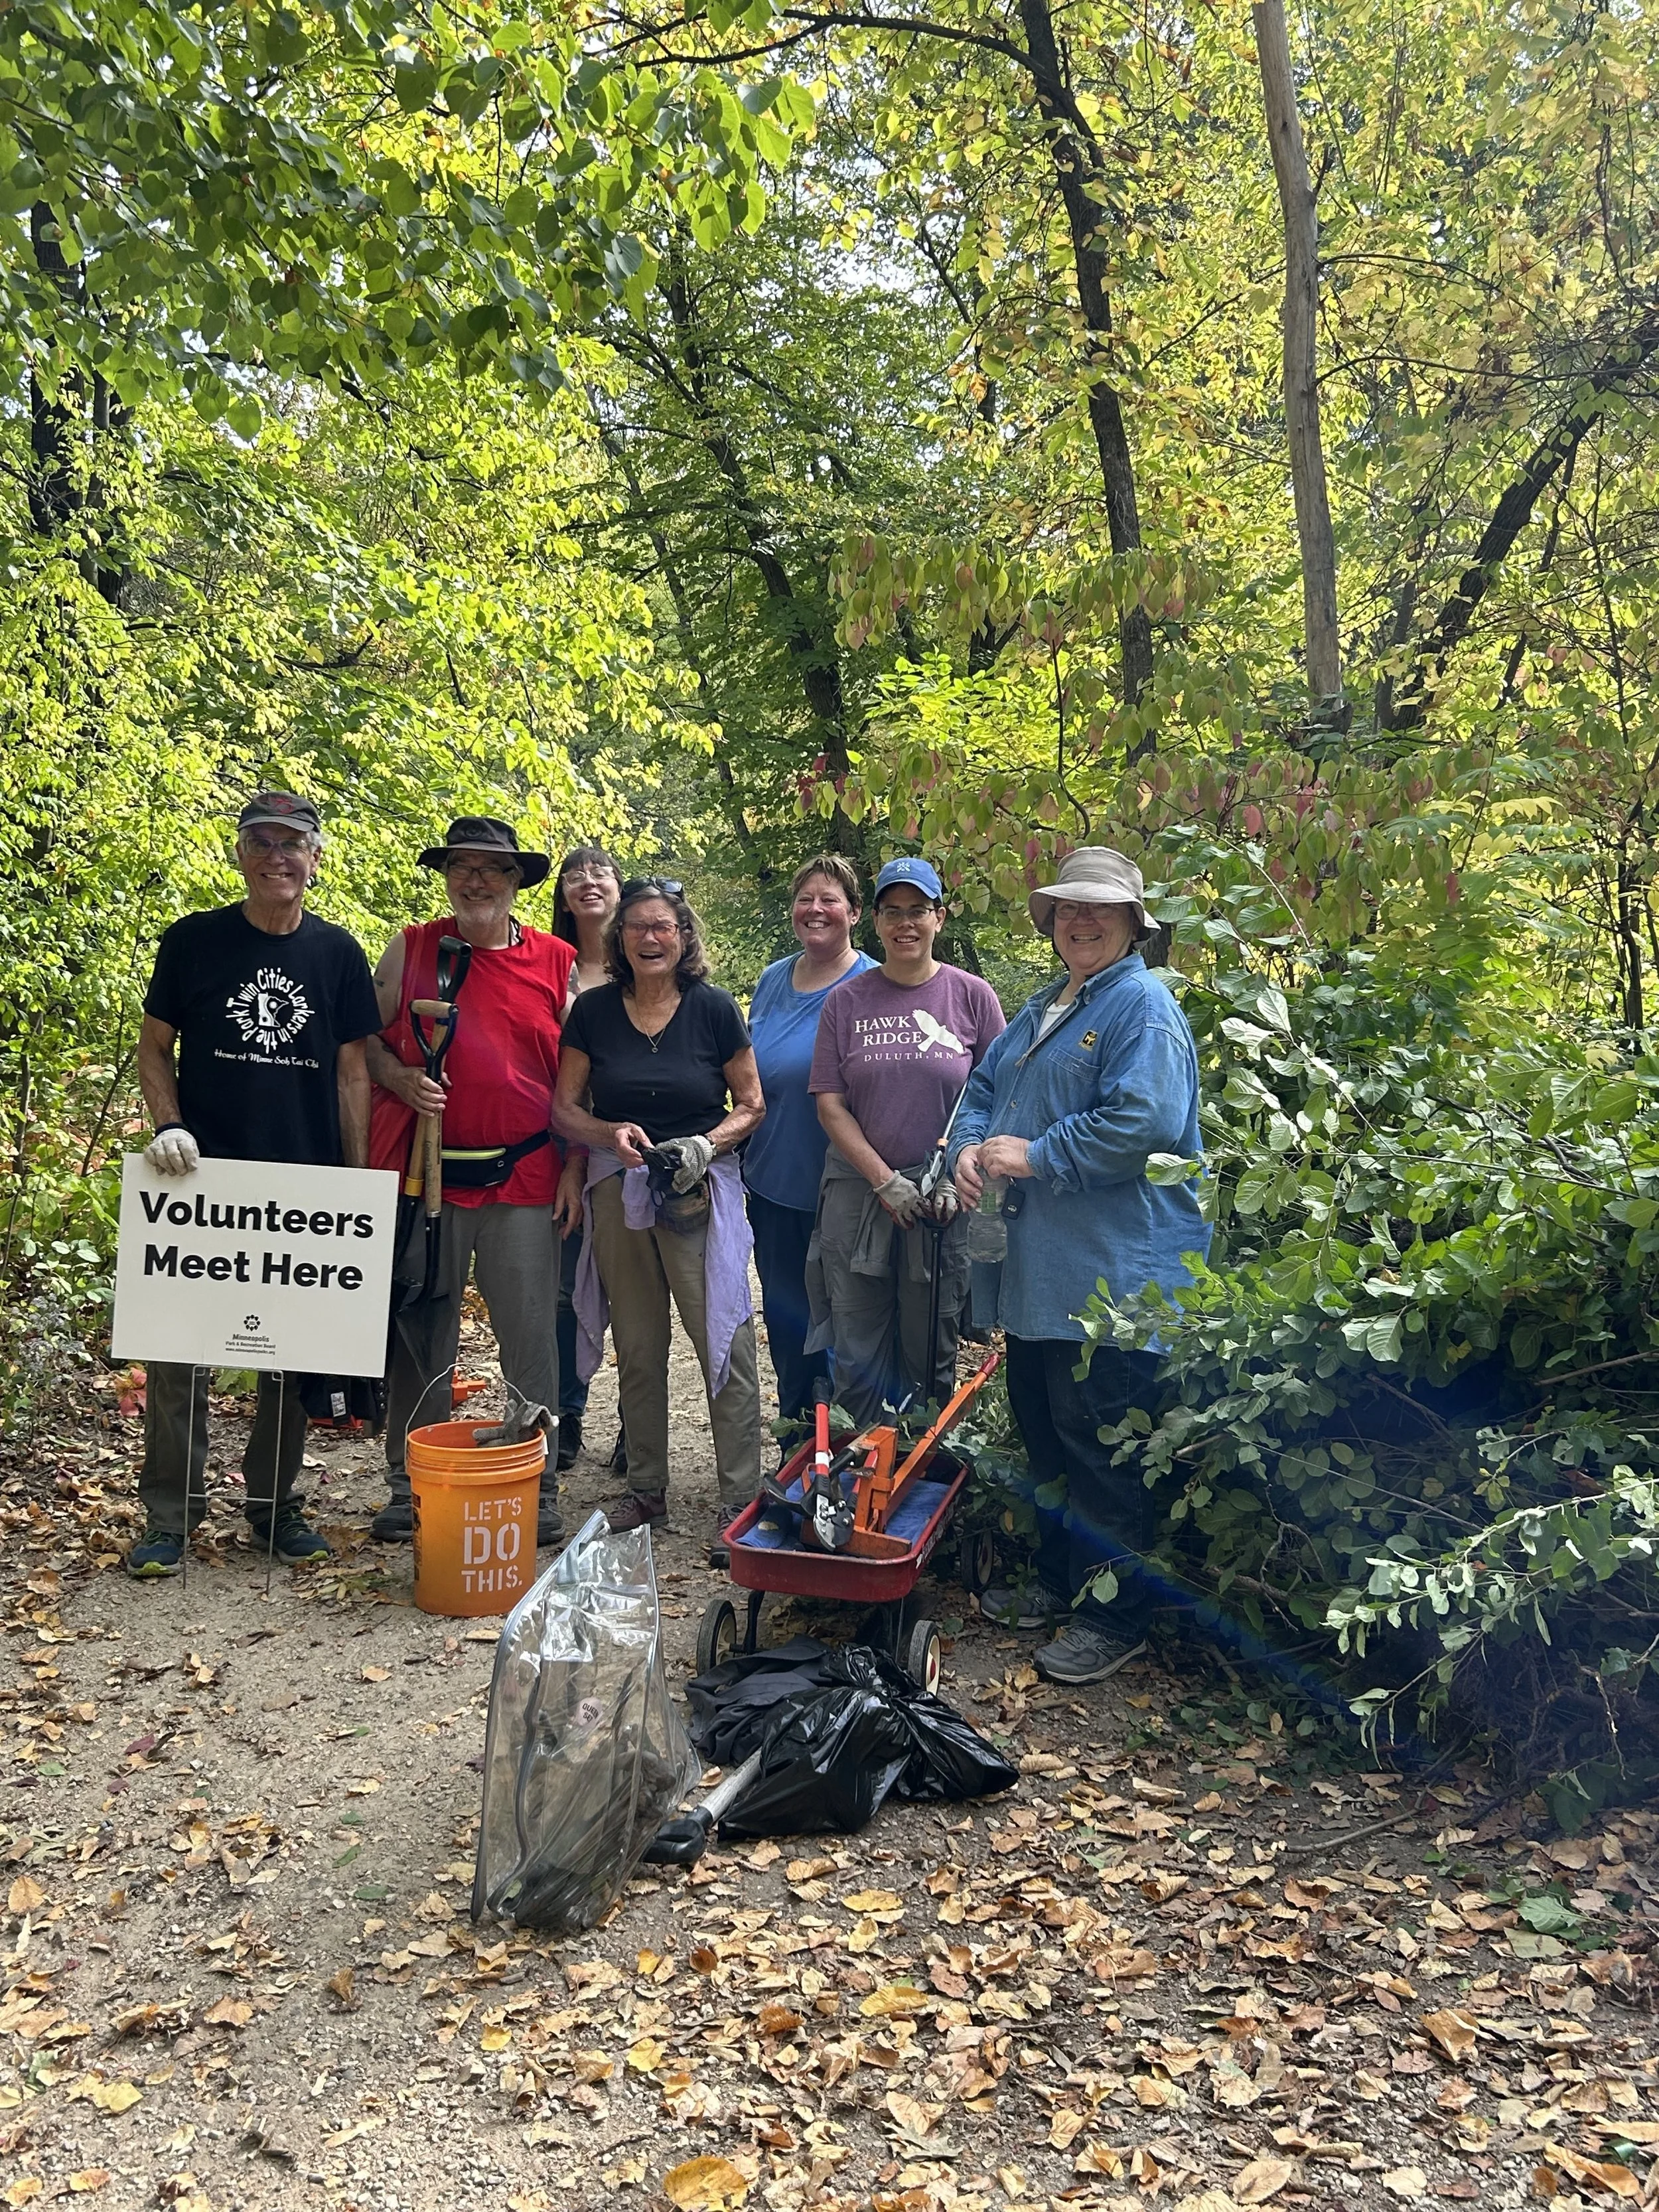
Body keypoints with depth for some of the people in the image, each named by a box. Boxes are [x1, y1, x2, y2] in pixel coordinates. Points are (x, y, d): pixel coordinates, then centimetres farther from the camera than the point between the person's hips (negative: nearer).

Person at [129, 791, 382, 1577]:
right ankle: (169, 1516, 13)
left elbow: (352, 1070, 6)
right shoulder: (193, 940, 1)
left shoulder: (338, 953, 4)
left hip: (306, 1186, 1)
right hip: (203, 1179, -1)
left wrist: (357, 1179, 2)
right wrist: (169, 1125, -11)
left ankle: (275, 1504, 25)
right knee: (179, 1347, 0)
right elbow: (154, 1047, 6)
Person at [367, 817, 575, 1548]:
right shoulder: (411, 949, 7)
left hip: (524, 1179, 0)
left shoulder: (558, 962, 7)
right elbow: (366, 1038, 11)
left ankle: (537, 1492, 15)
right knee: (421, 1336, 7)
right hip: (426, 1172, 0)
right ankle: (411, 1488, 20)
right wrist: (398, 1077, -10)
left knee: (531, 1341, 3)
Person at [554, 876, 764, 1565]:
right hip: (619, 1191, 3)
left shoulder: (714, 1008, -2)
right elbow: (564, 1108, 5)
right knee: (637, 1349, 13)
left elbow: (752, 1105, 2)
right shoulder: (593, 1010, 3)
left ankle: (739, 1503, 3)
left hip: (702, 1192, -2)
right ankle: (646, 1487, 27)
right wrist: (610, 1134, -14)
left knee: (724, 1343, -6)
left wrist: (708, 1143, -16)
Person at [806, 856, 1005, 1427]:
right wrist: (884, 1179, -9)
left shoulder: (972, 996, 1)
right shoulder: (846, 1001, 4)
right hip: (858, 1195, 1)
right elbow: (830, 1103, 1)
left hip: (943, 1201, -1)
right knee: (856, 1355, 6)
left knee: (932, 1354, 9)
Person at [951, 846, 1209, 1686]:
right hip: (1038, 1264, 9)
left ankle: (1114, 1617, 12)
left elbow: (1141, 1123, -23)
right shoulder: (1042, 1009, 18)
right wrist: (972, 1147, 0)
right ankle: (1058, 1581, 35)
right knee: (1041, 1424, 18)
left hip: (1110, 1269, -9)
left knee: (1094, 1445, -3)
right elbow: (985, 1086, 23)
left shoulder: (1143, 1006, -11)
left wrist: (1032, 1157, -17)